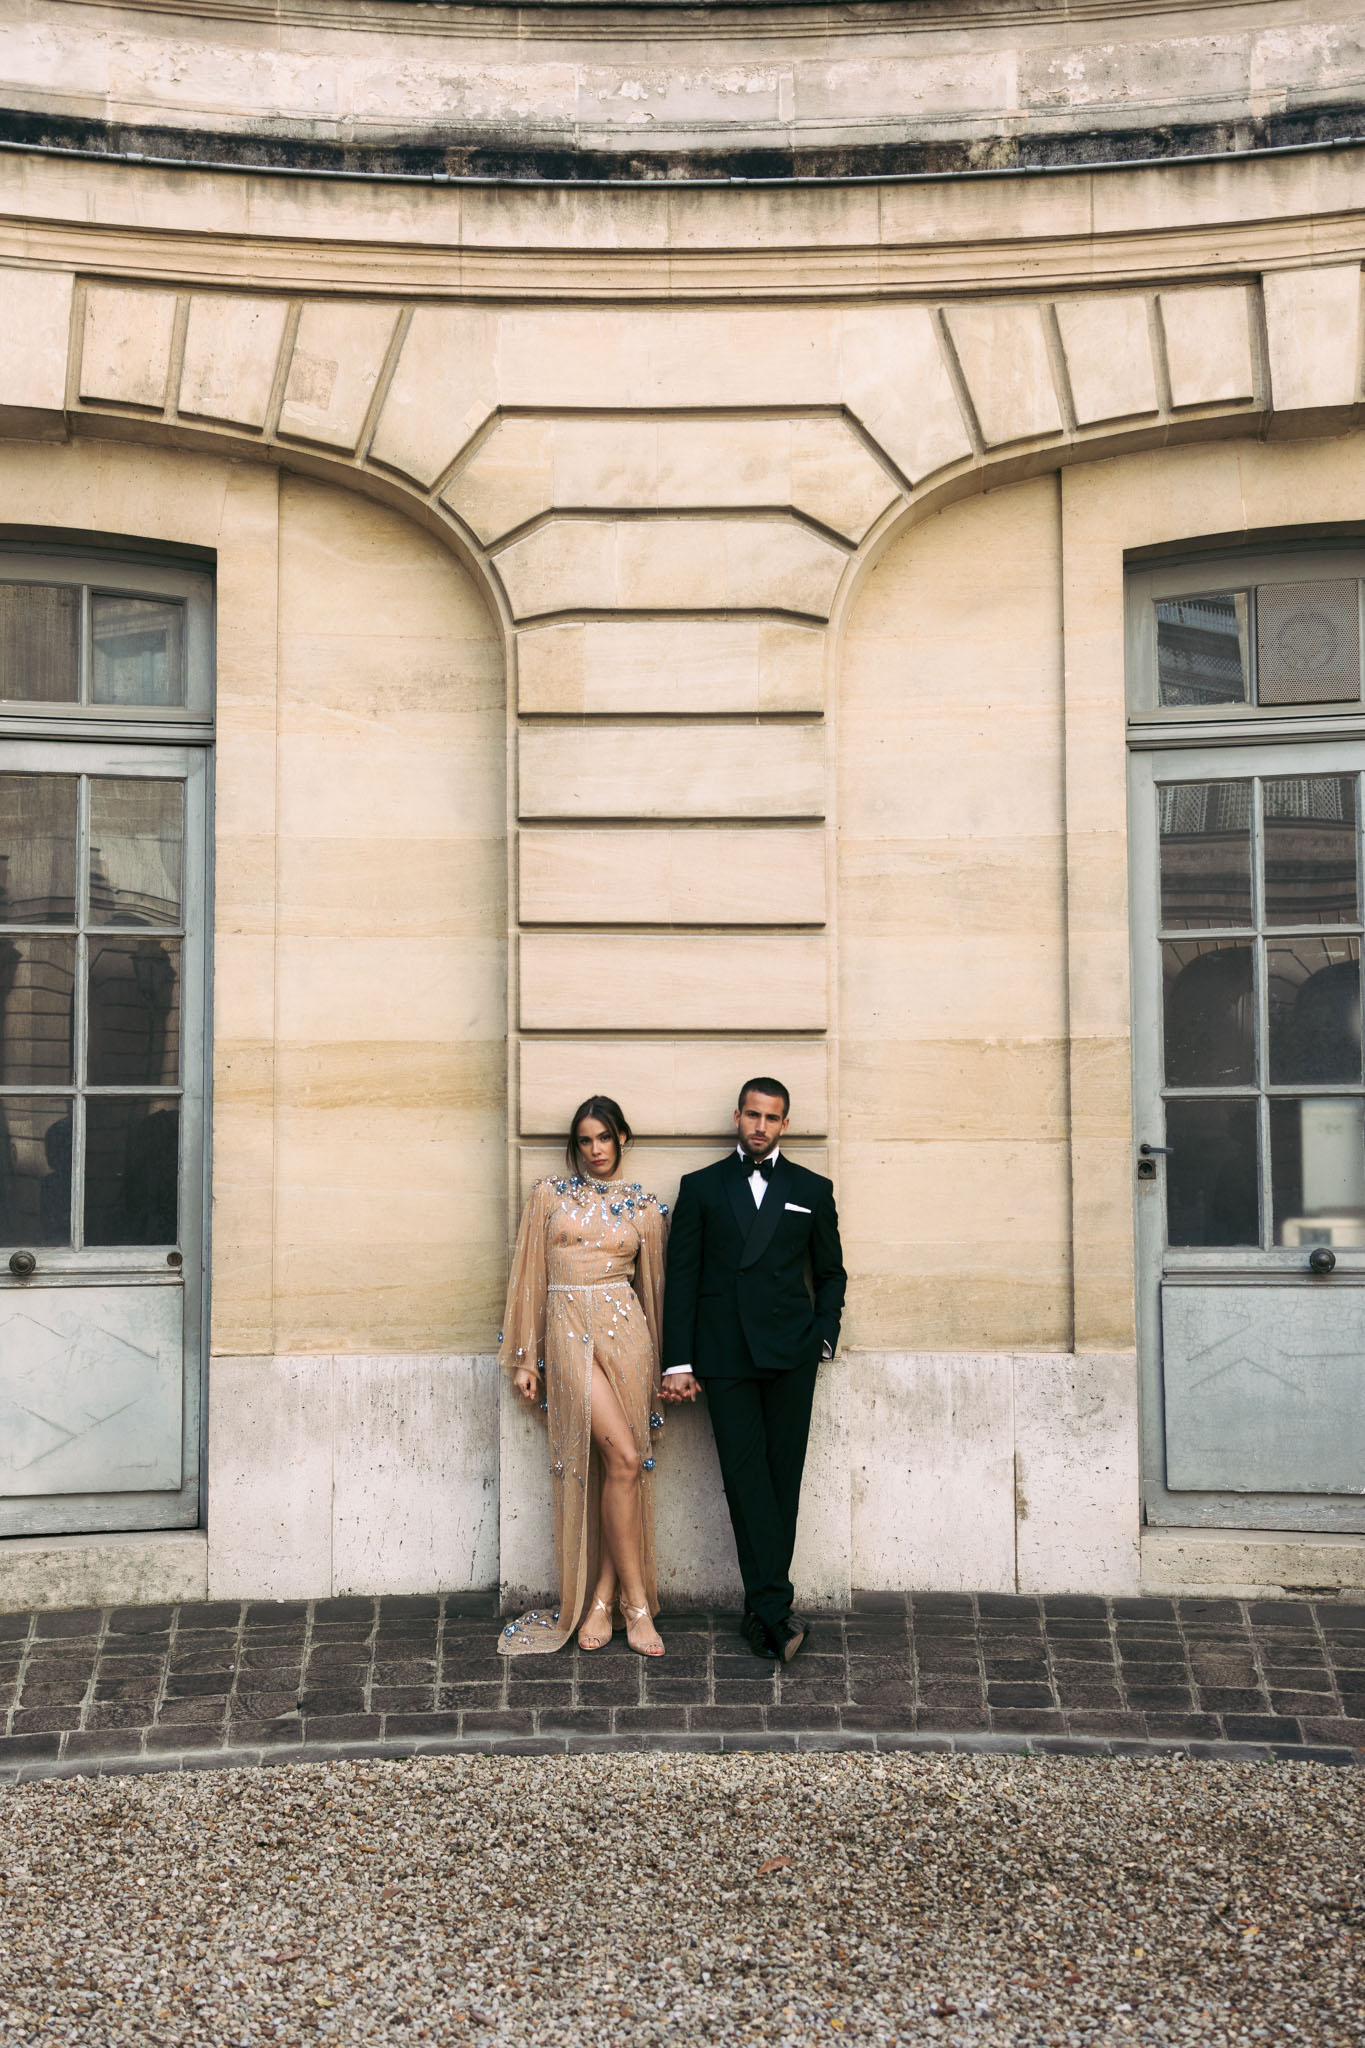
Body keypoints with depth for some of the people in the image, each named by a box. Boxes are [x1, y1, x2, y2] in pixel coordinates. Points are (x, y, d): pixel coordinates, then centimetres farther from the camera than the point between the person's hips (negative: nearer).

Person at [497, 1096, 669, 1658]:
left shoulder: (645, 1208, 10)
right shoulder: (549, 1196, 7)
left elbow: (653, 1284, 13)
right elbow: (530, 1277, 8)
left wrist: (662, 1366, 11)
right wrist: (524, 1358, 4)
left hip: (626, 1332, 2)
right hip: (570, 1332, -2)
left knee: (620, 1468, -2)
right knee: (624, 1458, -15)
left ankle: (601, 1602, 8)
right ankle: (636, 1603, -6)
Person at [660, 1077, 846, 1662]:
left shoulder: (812, 1190, 12)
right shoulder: (701, 1188, 10)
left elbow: (831, 1272, 18)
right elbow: (681, 1278, 6)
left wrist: (823, 1335, 3)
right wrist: (678, 1362, 0)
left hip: (789, 1352, 1)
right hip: (724, 1356, -1)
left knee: (781, 1477, 1)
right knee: (745, 1476, -9)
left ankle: (761, 1612, 9)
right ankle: (775, 1610, -10)